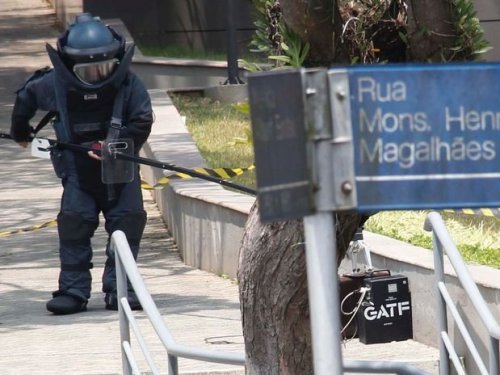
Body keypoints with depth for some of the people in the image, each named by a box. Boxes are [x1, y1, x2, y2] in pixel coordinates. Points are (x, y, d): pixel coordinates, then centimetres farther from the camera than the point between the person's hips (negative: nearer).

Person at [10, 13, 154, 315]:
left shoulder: (128, 83, -12)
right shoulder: (55, 83, -9)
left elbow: (142, 121, -11)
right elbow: (25, 97, 11)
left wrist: (116, 146, -27)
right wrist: (20, 131, 25)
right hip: (78, 172, 0)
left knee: (128, 220, -7)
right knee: (74, 223, -10)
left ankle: (119, 288, 1)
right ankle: (73, 290, -5)